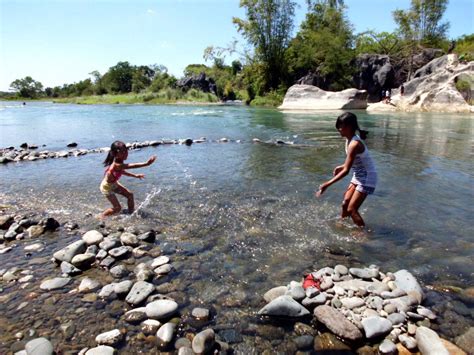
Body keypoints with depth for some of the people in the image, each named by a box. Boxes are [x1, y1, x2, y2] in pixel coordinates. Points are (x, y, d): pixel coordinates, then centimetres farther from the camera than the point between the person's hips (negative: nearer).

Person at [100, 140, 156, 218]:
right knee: (117, 208, -4)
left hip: (114, 183, 9)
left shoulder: (119, 162, -10)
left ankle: (131, 213, 22)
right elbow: (132, 166, -49)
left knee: (129, 194, 7)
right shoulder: (117, 165, -38)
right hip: (107, 186, -9)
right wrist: (146, 163, -56)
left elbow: (121, 171, 11)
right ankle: (101, 217, 18)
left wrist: (135, 175, 11)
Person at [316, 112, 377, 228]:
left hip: (367, 178, -9)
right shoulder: (349, 140, 1)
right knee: (345, 203, 13)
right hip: (358, 176, 9)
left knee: (351, 209, -6)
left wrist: (327, 184, -31)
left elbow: (346, 171, -30)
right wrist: (341, 166, 5)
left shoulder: (354, 144, -28)